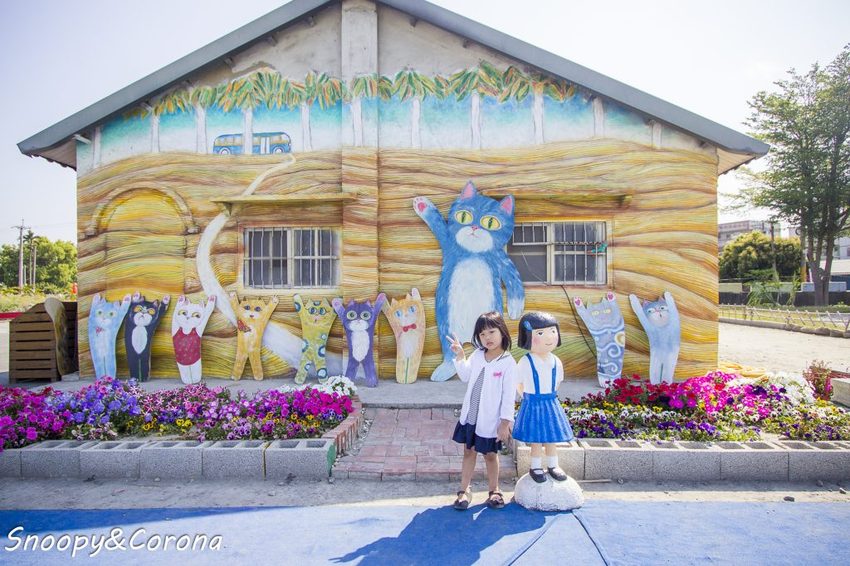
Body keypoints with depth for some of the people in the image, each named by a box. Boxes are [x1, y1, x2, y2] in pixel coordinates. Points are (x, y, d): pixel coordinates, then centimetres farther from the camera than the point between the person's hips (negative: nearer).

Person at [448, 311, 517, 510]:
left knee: (490, 455, 12)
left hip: (490, 420, -5)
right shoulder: (477, 356, 0)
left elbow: (509, 396, -14)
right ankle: (464, 490, 26)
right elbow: (465, 376, 14)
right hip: (470, 416, 5)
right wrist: (460, 356, 1)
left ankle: (494, 491, 32)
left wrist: (505, 423, -14)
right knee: (469, 451, 14)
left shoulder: (508, 363, -16)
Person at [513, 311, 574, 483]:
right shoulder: (525, 362, -17)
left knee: (551, 438, 15)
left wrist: (548, 396, 11)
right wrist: (531, 397, 6)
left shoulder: (556, 361, -2)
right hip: (533, 405, -4)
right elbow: (519, 384, -4)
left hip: (551, 404, 4)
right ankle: (536, 468, 22)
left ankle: (552, 466, 31)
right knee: (536, 441, 6)